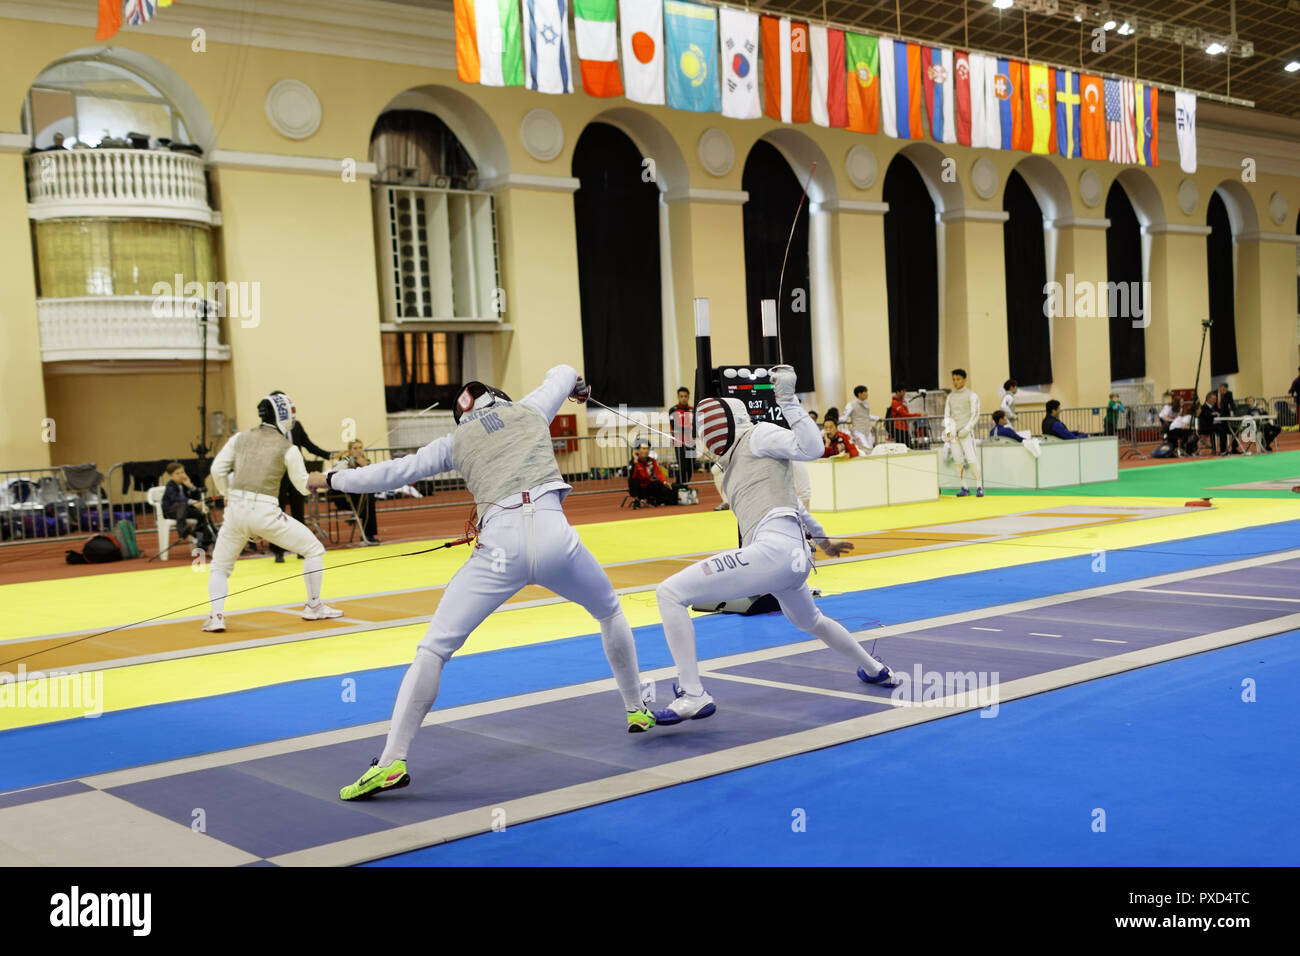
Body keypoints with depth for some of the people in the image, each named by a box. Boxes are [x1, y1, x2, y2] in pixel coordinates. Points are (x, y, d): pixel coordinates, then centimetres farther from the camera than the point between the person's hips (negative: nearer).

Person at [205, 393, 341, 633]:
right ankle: (314, 606, 19)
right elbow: (305, 485, 7)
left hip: (236, 511, 4)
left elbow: (217, 470, 6)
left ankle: (216, 615, 0)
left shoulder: (241, 437, 11)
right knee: (314, 550, 15)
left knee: (220, 568, 23)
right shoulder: (288, 448, 1)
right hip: (264, 513, -3)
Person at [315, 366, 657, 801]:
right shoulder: (531, 408, 23)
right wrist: (578, 385, 66)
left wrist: (333, 479, 31)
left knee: (433, 649, 3)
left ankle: (392, 761, -11)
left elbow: (392, 473, 17)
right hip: (553, 534, 2)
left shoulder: (455, 440, 19)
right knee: (611, 613, 31)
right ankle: (637, 709, 40)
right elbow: (562, 373, 42)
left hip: (500, 548, -1)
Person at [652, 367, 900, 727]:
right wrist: (821, 538, 50)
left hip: (774, 549, -11)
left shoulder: (757, 434, 4)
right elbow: (786, 497, 39)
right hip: (793, 558, 11)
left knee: (670, 593, -13)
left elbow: (811, 448, -12)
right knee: (810, 622, 40)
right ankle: (876, 670, 59)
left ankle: (693, 695, -16)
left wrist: (787, 398, -14)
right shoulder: (734, 459, 27)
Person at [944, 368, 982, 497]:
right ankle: (964, 488, 9)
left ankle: (979, 487, -7)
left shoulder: (971, 395, 1)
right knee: (958, 461, 3)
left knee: (971, 460, -13)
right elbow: (947, 414, 15)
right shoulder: (950, 396, 16)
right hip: (953, 433, 4)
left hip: (966, 432, -4)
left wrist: (967, 429, -13)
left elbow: (975, 414, -4)